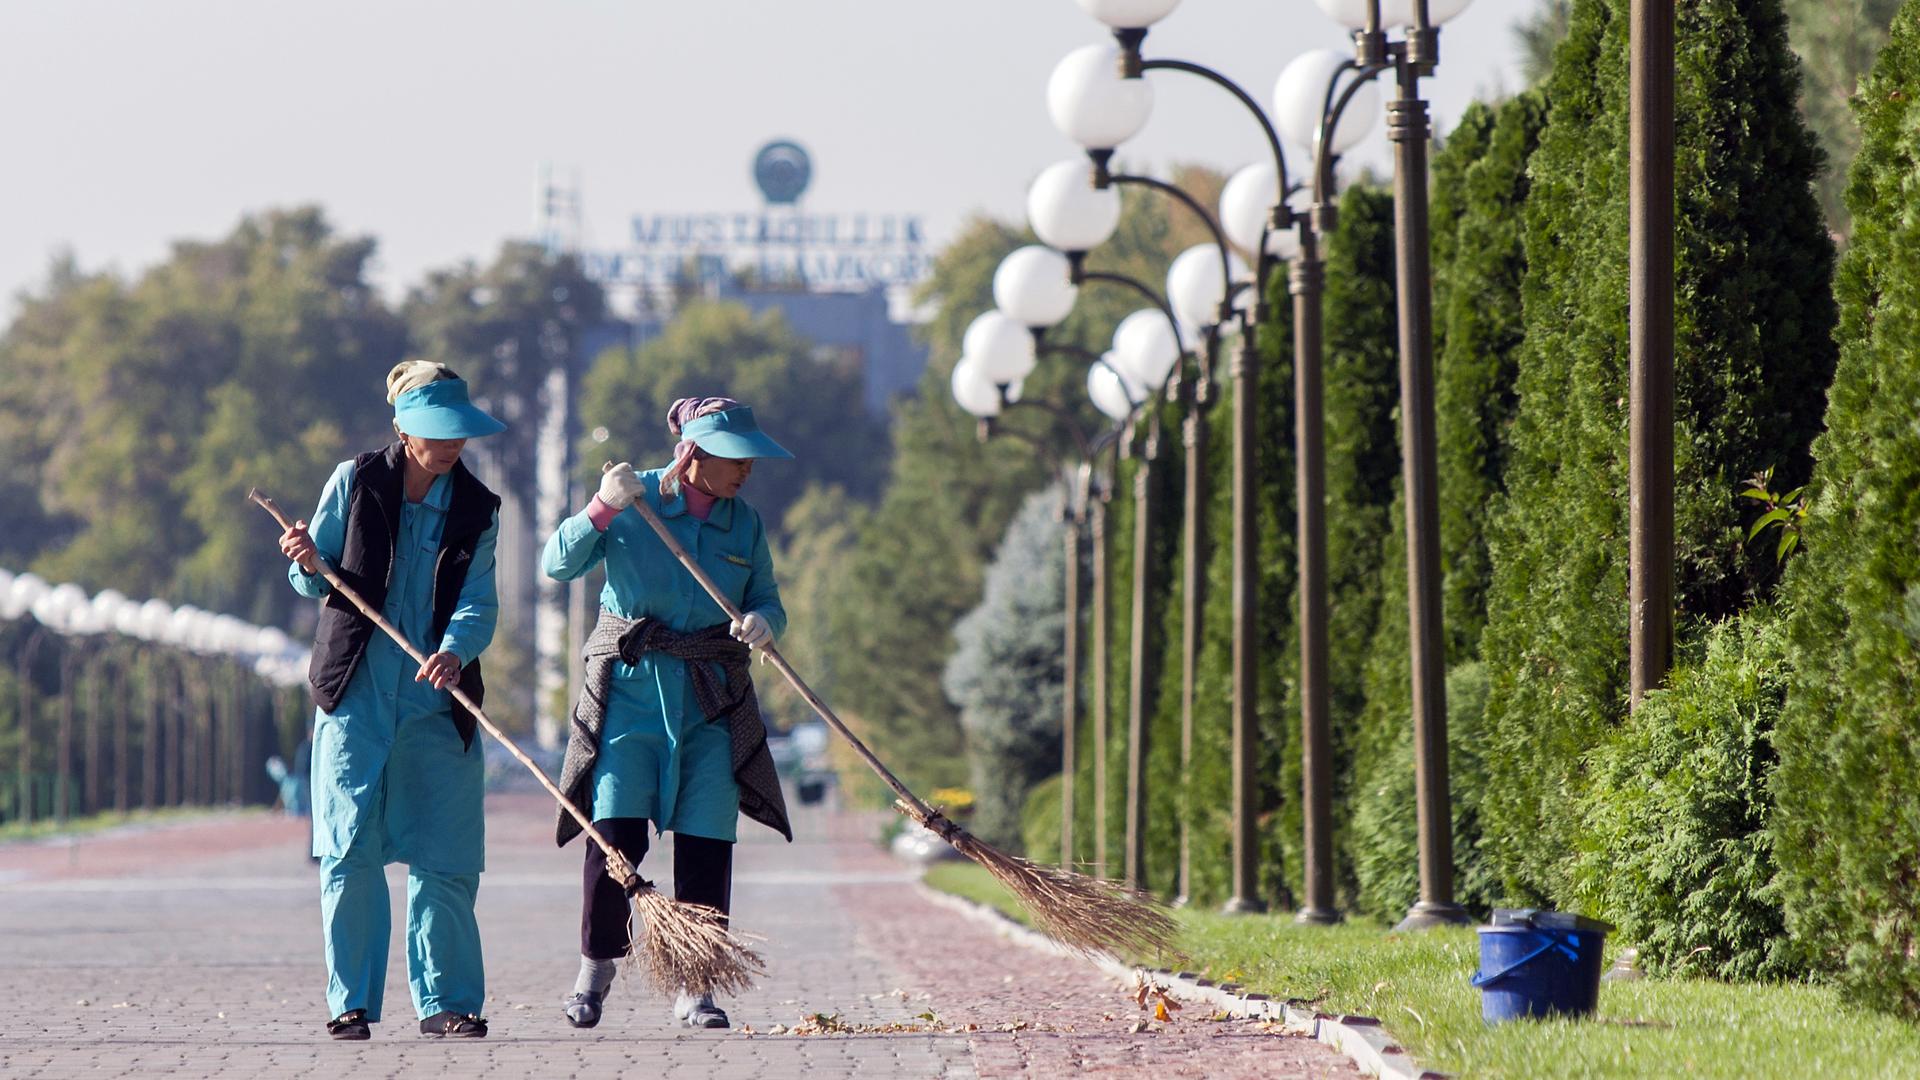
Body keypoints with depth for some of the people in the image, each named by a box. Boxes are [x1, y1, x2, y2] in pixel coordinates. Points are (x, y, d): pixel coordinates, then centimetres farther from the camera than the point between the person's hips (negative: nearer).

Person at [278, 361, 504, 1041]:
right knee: (349, 853, -4)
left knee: (443, 857, -2)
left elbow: (478, 602, -6)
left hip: (438, 699, 1)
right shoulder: (355, 482, 1)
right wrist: (310, 563, -18)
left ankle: (446, 999, 7)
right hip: (355, 696, -1)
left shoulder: (476, 510, 5)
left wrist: (456, 650, -26)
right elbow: (315, 583, 6)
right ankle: (351, 1003, 4)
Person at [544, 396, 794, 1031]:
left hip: (712, 699, 3)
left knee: (706, 842, -2)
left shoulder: (744, 522, 7)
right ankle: (595, 967, 7)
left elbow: (768, 600, 10)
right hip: (629, 688, -3)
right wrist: (601, 510, -26)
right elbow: (558, 564, -10)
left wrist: (762, 621, -13)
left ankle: (695, 990, 7)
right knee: (616, 831, -12)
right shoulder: (633, 500, -3)